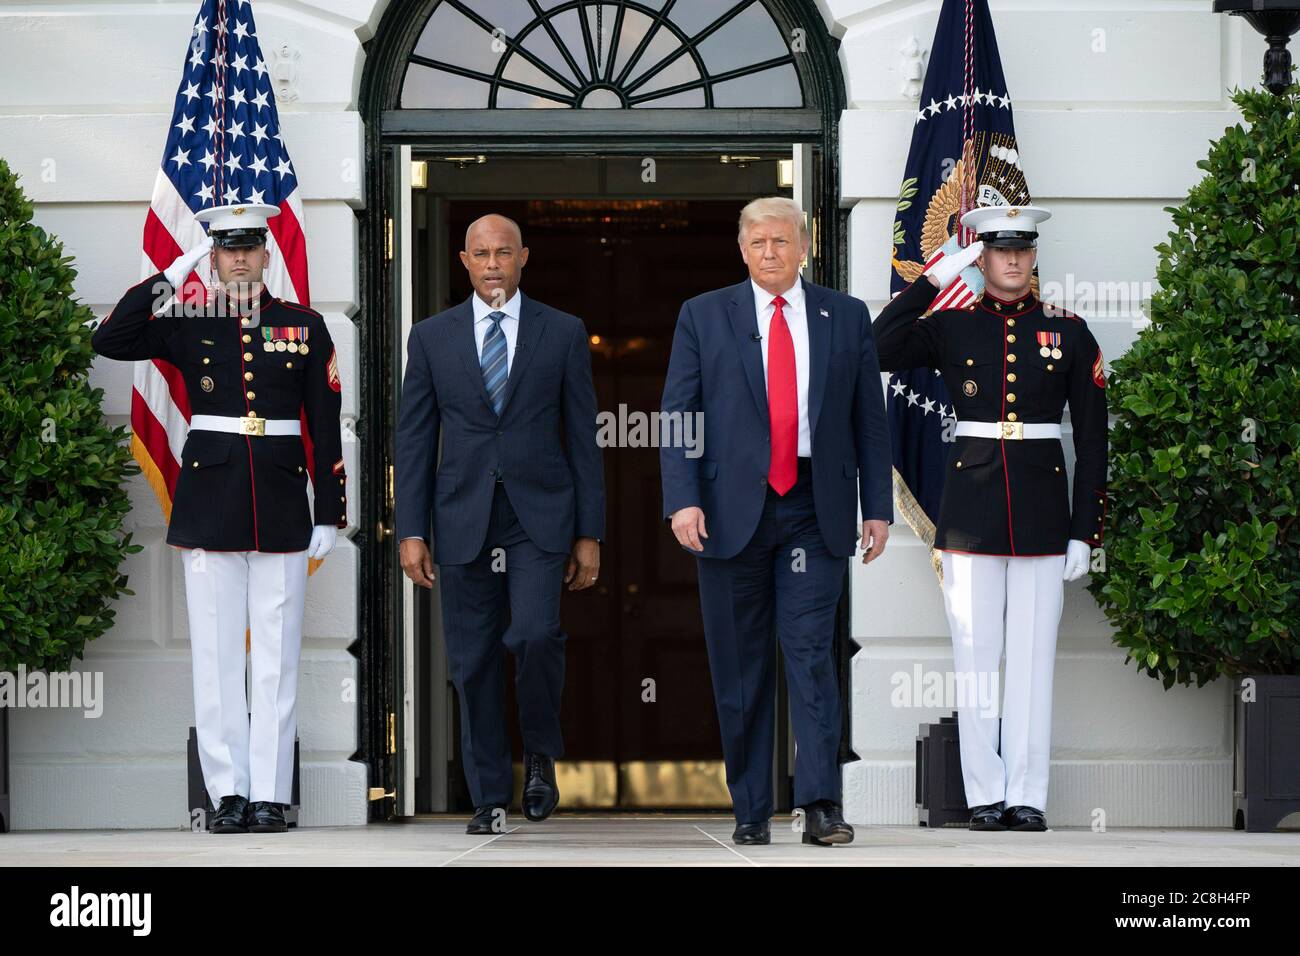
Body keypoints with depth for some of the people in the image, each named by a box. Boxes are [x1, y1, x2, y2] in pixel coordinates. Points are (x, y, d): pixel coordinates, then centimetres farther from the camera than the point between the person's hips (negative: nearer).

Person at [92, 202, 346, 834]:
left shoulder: (304, 327, 6)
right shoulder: (187, 326, 6)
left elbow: (325, 427, 6)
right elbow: (109, 342, -8)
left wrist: (329, 515, 1)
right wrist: (169, 278, -8)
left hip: (282, 507, 0)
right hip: (209, 502, 0)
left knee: (277, 654, 1)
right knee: (217, 652, 1)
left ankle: (270, 794, 4)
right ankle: (228, 793, 5)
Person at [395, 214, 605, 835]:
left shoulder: (562, 333, 5)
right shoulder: (432, 337, 7)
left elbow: (582, 436, 6)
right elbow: (414, 439, 7)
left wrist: (589, 532, 2)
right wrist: (411, 532, 0)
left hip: (539, 516, -2)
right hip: (463, 520, 2)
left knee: (534, 634, -20)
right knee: (473, 662, 3)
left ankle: (540, 754, 5)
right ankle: (490, 798, 13)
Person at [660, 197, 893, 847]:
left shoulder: (847, 318, 9)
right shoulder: (703, 317, 6)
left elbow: (870, 420, 10)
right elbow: (677, 415, 1)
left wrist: (877, 507, 4)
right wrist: (683, 499, -11)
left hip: (815, 510, 0)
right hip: (731, 508, 0)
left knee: (811, 652, -9)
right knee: (741, 666, 4)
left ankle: (821, 806, -11)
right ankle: (750, 810, 10)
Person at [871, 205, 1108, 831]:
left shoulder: (1068, 333, 5)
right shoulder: (950, 328, 5)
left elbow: (1092, 440, 5)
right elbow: (876, 350, -12)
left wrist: (1084, 532, -1)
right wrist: (935, 278, -10)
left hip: (1042, 511, 0)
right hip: (970, 512, 0)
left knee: (1033, 654, 1)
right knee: (976, 654, 1)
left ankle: (1028, 796, 6)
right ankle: (985, 795, 7)